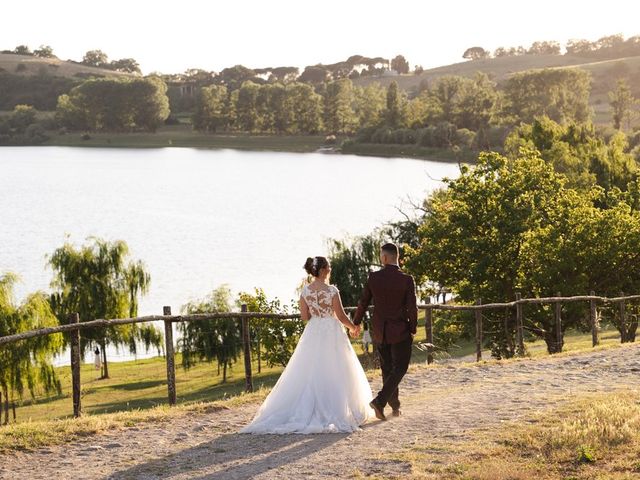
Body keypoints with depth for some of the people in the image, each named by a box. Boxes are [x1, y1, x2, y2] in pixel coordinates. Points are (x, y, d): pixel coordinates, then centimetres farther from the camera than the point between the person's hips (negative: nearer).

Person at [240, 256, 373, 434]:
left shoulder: (305, 290, -1)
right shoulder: (331, 290, -14)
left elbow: (304, 316, 2)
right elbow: (341, 316, -10)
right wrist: (353, 327, 7)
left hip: (312, 334, 4)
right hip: (331, 334, -4)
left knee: (309, 374, 10)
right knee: (333, 373, 4)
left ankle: (305, 410, 8)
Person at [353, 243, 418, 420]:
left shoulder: (373, 278, -6)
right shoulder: (407, 280, -13)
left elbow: (363, 303, 1)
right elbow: (412, 308, -13)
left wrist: (356, 323, 17)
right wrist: (412, 330, 3)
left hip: (379, 332, 3)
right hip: (401, 332, -3)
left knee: (387, 369, 16)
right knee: (399, 368, 5)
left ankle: (395, 406, 23)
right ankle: (380, 401, -10)